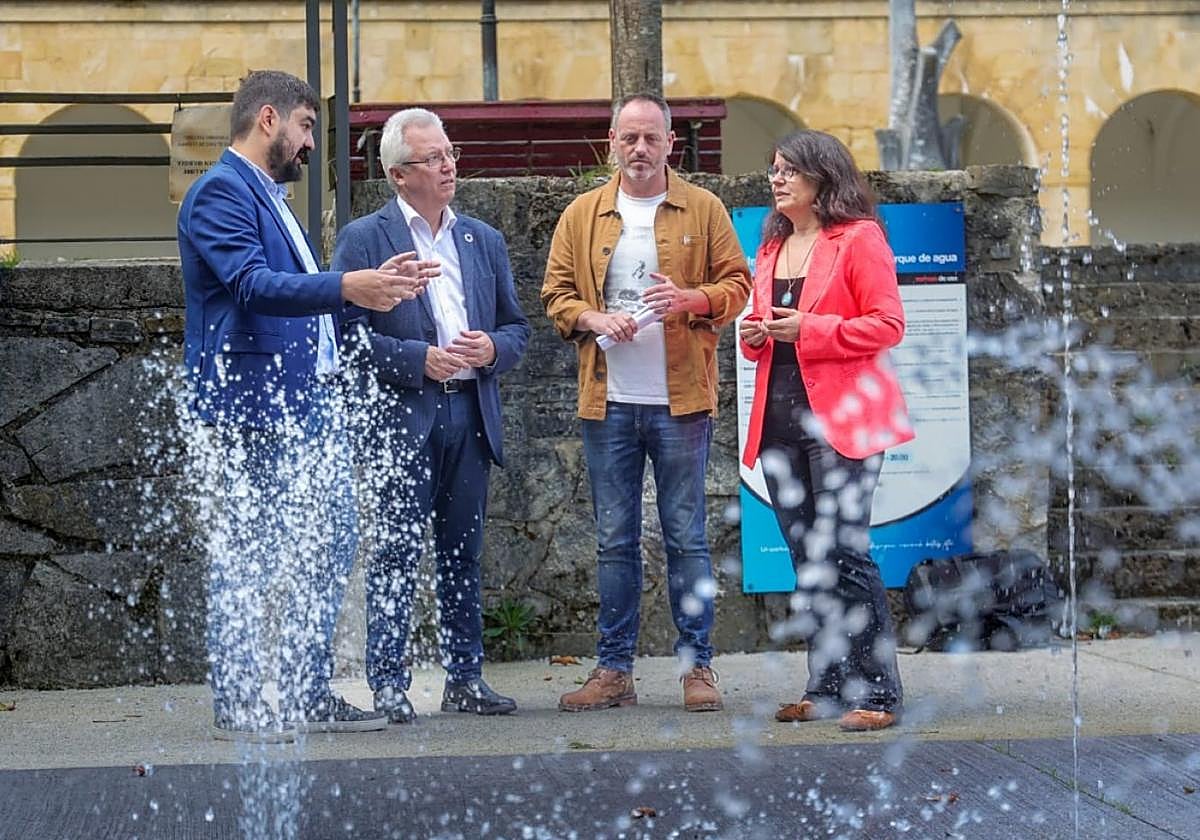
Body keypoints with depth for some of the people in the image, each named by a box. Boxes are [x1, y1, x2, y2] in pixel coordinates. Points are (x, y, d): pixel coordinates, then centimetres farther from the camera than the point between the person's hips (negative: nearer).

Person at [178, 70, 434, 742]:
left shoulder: (271, 197, 22)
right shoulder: (221, 192, -10)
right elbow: (253, 284, -24)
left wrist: (376, 284, 16)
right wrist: (346, 286, -34)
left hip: (307, 404, 10)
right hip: (253, 406, -10)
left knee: (329, 546, 10)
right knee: (246, 562, -4)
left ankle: (310, 696, 17)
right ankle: (240, 708, 2)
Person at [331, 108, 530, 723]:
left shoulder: (484, 241, 16)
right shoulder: (364, 239, 0)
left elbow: (516, 327, 19)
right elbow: (347, 332, -7)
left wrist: (493, 349, -4)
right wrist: (420, 360, -14)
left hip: (470, 414, 5)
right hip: (400, 417, -5)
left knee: (462, 553, 10)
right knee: (397, 555, -5)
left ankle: (465, 678, 16)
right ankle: (388, 684, -1)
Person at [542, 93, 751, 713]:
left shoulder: (702, 210, 5)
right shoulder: (582, 215, 10)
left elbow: (736, 284, 3)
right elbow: (556, 292, 11)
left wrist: (691, 300, -16)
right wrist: (592, 319, -9)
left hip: (681, 402, -2)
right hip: (607, 403, 2)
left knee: (686, 537, 1)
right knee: (614, 540, 6)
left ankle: (697, 666, 8)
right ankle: (614, 670, 11)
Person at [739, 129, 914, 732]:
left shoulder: (859, 239, -5)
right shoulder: (772, 247, 18)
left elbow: (887, 325, -11)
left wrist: (808, 329, -18)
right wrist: (754, 335, 3)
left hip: (841, 417, -7)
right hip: (781, 417, 8)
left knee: (844, 553, -11)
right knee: (806, 561, 10)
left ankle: (876, 692, -6)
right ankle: (826, 688, 16)